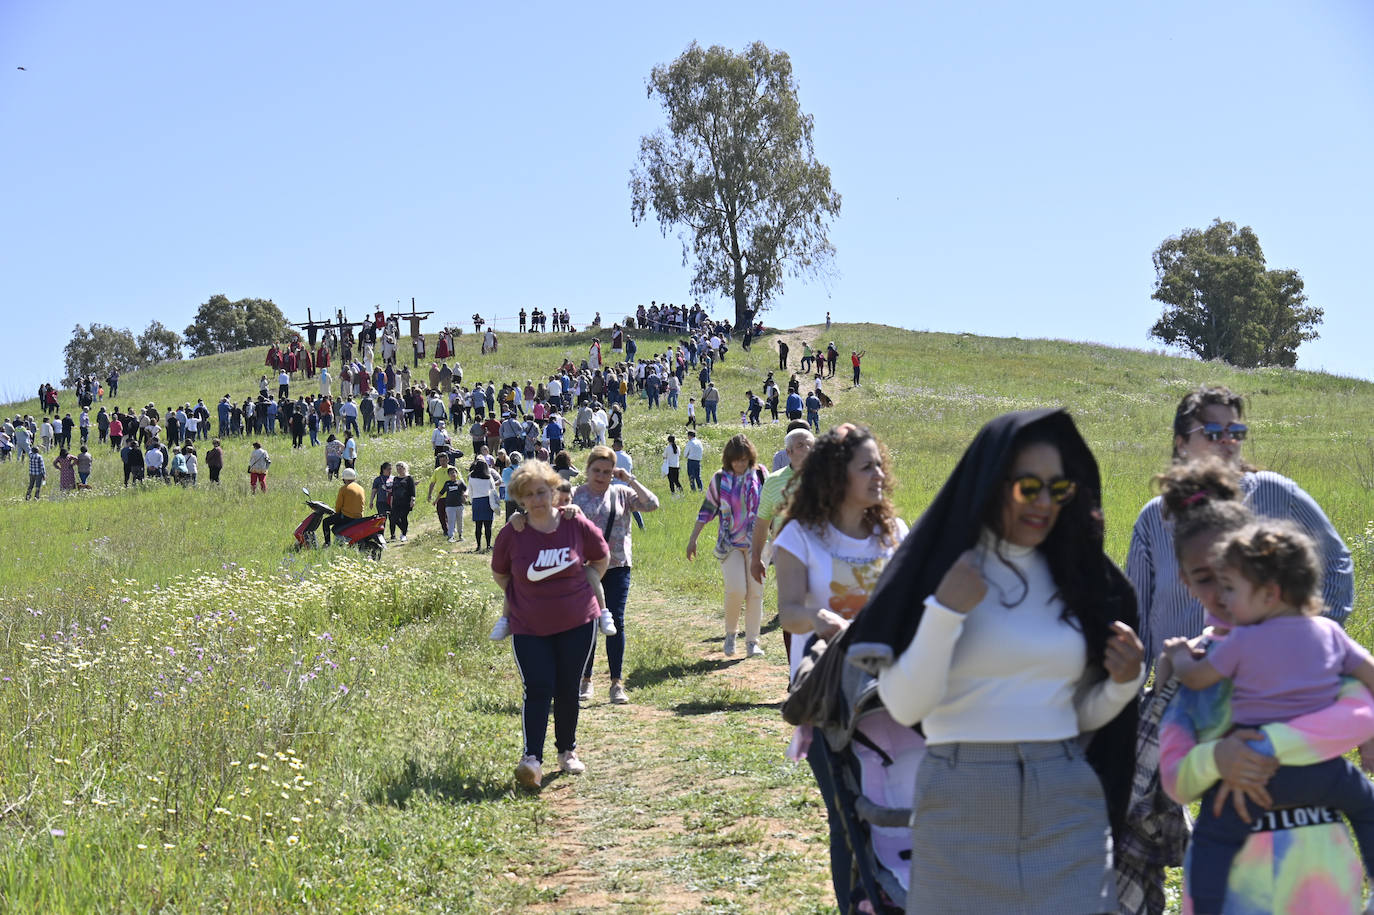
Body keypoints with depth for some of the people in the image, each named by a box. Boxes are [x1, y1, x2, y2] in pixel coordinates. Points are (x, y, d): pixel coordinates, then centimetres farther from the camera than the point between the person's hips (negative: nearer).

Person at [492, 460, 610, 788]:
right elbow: (499, 572, 9)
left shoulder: (577, 526, -8)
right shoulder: (512, 534, -9)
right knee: (538, 690, -12)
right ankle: (532, 760, -17)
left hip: (577, 623, 1)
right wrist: (520, 599, 7)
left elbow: (601, 558, 10)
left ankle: (567, 752, 26)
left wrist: (584, 589, 7)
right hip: (529, 628, -1)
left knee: (567, 690, 9)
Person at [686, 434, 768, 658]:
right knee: (736, 589, -15)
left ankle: (752, 641, 8)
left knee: (755, 592, -1)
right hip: (729, 543, -1)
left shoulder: (759, 475, 4)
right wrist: (693, 539, 6)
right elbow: (707, 509, 8)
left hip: (755, 541, 1)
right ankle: (730, 632, 9)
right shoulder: (720, 479, 2)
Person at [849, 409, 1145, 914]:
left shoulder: (1078, 575, 8)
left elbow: (1083, 716, 12)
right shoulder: (940, 566, -3)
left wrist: (1124, 681, -7)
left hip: (1068, 810, 3)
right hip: (963, 807, -3)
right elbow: (904, 706, -11)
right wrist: (944, 613, -19)